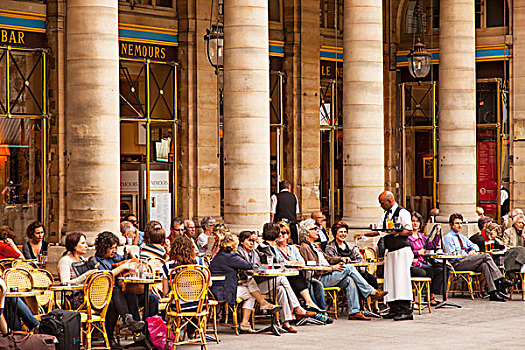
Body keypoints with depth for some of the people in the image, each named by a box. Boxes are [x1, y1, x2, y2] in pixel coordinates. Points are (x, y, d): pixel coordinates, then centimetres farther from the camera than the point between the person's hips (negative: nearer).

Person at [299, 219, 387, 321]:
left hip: (327, 275, 9)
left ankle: (354, 312, -19)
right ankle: (371, 292, -13)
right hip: (320, 279, -9)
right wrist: (332, 268, -17)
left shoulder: (314, 246, 25)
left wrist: (341, 259, 8)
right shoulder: (304, 247, -6)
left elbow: (327, 258, 26)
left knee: (349, 280, -15)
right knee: (349, 268, -17)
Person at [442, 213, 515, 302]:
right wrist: (467, 254, -11)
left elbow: (474, 246, 26)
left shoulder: (462, 237, 27)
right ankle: (501, 279, -23)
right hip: (457, 264, -7)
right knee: (485, 256, -22)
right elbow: (452, 254, -9)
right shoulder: (448, 237, 2)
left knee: (484, 265, -25)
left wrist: (473, 250, 1)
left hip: (467, 261, 7)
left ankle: (493, 293, -34)